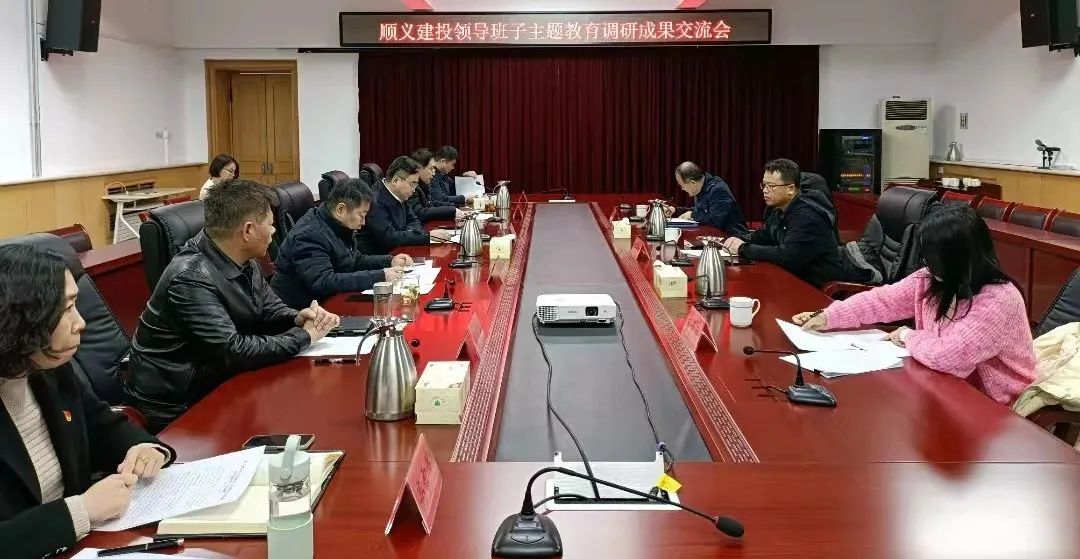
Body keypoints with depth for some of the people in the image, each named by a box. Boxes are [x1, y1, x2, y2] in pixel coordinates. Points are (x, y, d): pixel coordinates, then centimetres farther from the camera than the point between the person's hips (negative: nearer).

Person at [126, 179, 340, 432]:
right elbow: (231, 352, -29)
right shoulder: (191, 278, -26)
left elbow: (270, 309, 12)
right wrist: (303, 336, -20)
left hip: (219, 381, 8)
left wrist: (297, 319, -11)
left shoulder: (243, 262, 0)